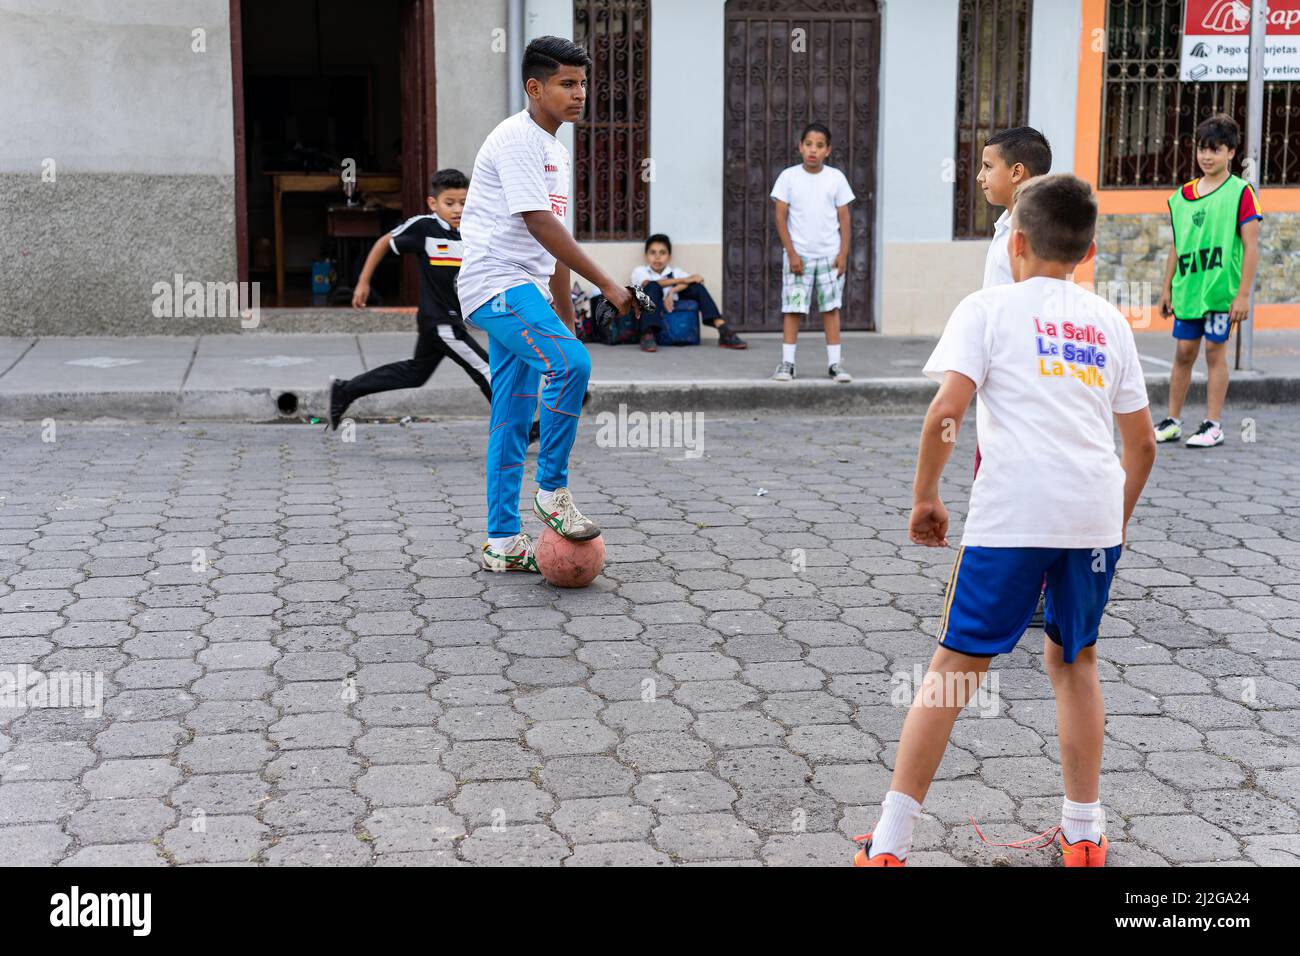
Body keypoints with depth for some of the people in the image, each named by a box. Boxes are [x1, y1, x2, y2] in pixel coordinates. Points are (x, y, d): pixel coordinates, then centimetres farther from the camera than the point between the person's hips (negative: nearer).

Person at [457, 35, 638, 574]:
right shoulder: (517, 138, -11)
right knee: (570, 363, -28)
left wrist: (567, 318, 23)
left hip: (524, 289, 10)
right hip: (495, 282, -10)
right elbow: (539, 224, -19)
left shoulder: (554, 149, 19)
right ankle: (552, 490, -13)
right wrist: (606, 284, -19)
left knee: (513, 419, 8)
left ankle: (503, 544, 13)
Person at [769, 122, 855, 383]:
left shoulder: (836, 178, 1)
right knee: (793, 308, -1)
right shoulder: (789, 177, -3)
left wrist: (843, 254, -3)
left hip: (830, 255, 1)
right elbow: (781, 217, -2)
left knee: (831, 308, 3)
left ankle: (834, 363, 7)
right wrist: (791, 253, -8)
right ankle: (787, 362, 4)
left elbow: (844, 218, 4)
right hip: (798, 255, -1)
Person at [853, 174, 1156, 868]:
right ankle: (1084, 834, 27)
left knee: (955, 668, 0)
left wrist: (924, 497, 3)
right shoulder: (1109, 321, 19)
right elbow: (1141, 442, 20)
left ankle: (889, 843, 1)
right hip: (1097, 512, 4)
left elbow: (946, 412, -8)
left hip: (1012, 515, -4)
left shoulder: (989, 306, 6)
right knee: (1074, 662, 21)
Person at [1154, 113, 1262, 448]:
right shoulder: (1183, 195, 9)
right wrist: (1167, 289, 13)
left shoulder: (1240, 192, -6)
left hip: (1221, 289, -4)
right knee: (1184, 352, 8)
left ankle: (1213, 426, 8)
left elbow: (1251, 247, -8)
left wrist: (1243, 295, -13)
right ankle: (1172, 421, 17)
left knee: (1215, 351, 0)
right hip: (1187, 289, 5)